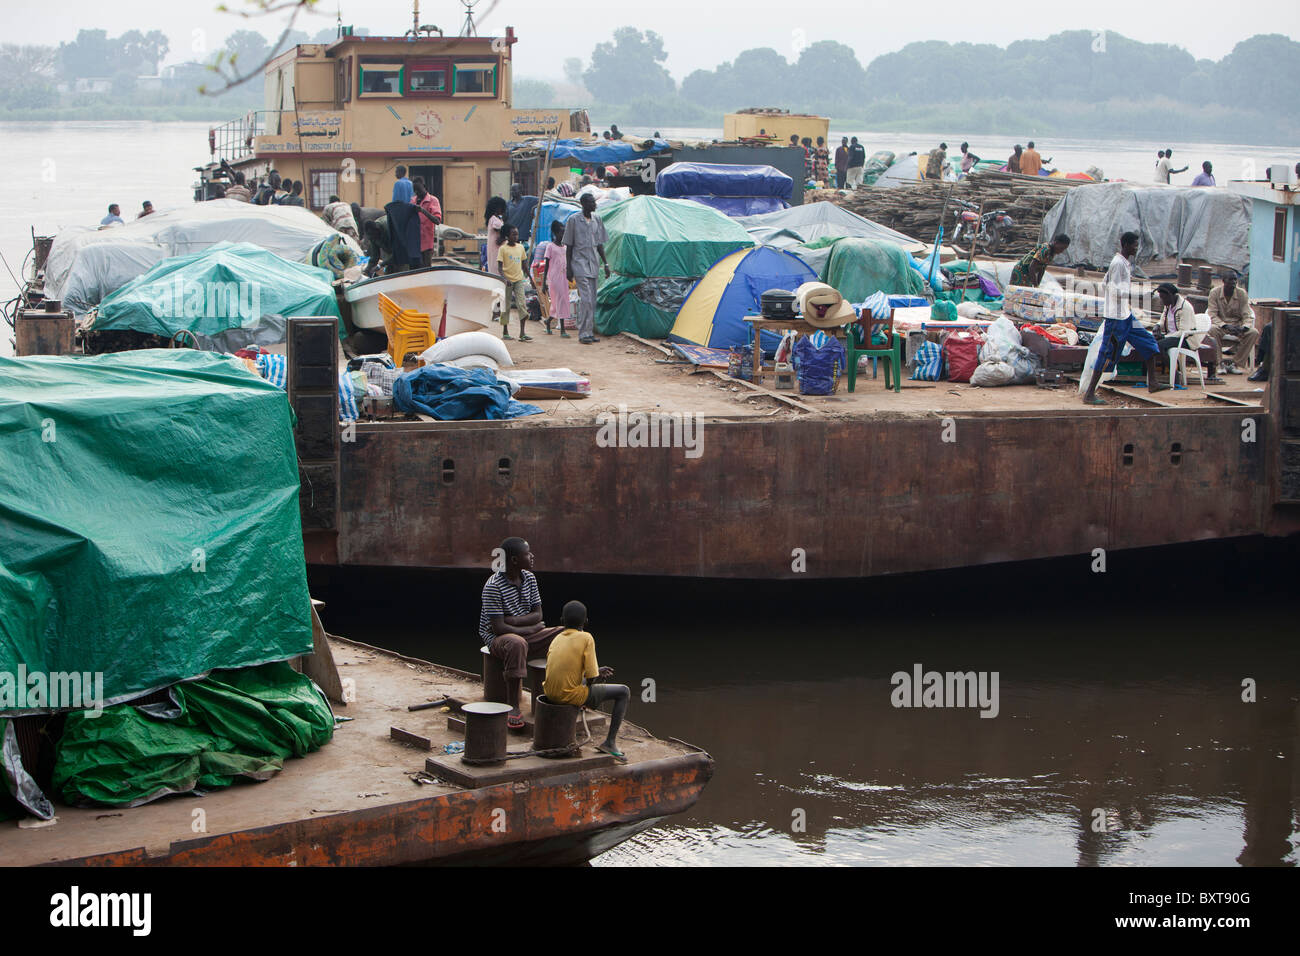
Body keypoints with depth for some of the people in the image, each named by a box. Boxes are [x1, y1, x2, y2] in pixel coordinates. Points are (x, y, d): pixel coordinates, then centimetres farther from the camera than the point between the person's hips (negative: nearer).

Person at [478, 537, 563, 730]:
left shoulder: (529, 578, 2)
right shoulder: (493, 586, -21)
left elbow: (538, 614, 3)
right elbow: (498, 628, -23)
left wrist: (513, 621, -15)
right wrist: (530, 629, -16)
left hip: (525, 633, 7)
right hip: (496, 639, -7)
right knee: (517, 643, -42)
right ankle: (513, 707, -36)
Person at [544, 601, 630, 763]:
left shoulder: (556, 639, 10)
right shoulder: (586, 638, -8)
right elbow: (591, 678, -11)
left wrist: (597, 672, 19)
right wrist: (598, 676, 13)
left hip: (550, 694, 7)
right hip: (570, 695, -7)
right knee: (624, 692, 8)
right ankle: (610, 742, 5)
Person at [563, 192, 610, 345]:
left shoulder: (597, 219, 10)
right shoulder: (573, 220, -5)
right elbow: (569, 246, -2)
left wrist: (605, 264, 12)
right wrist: (568, 267, -6)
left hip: (592, 265, 6)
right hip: (580, 263, -6)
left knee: (592, 300, 6)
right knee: (586, 298, -14)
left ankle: (590, 332, 12)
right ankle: (583, 333, -12)